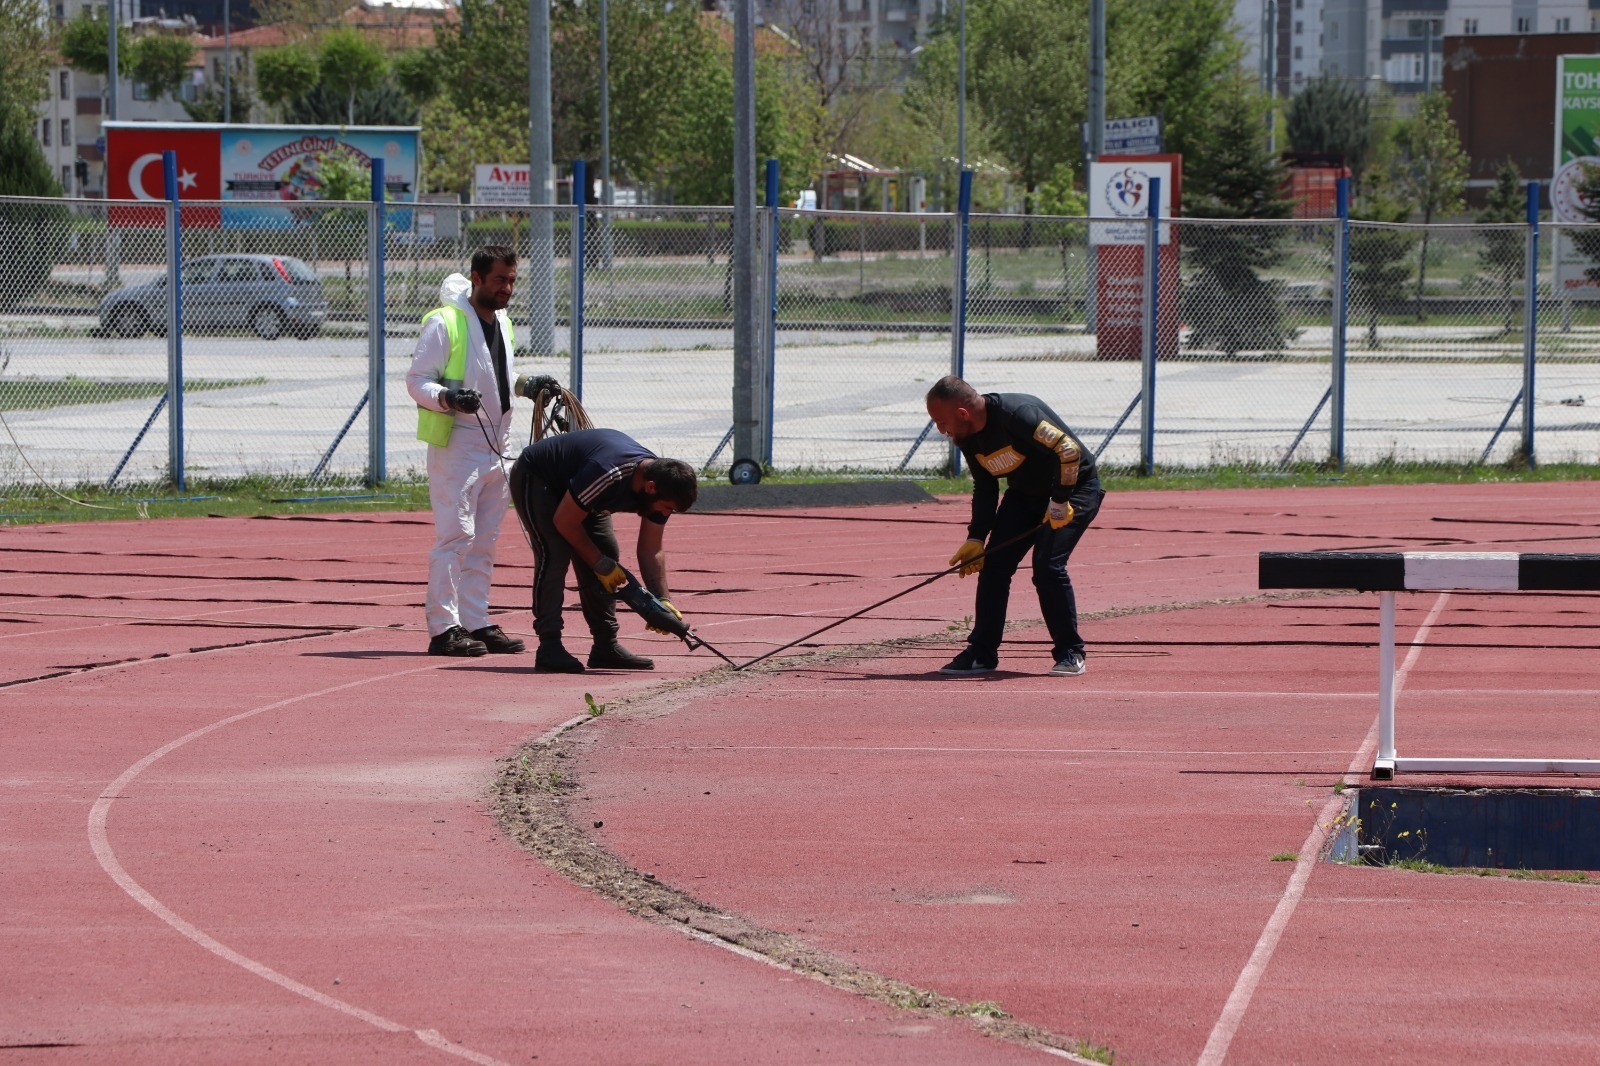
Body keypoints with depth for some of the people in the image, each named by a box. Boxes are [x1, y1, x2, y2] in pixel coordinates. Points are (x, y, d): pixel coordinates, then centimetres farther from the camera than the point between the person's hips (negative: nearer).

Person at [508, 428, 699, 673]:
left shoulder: (660, 487, -16)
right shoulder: (606, 475, -41)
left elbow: (651, 551, -8)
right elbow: (565, 522, -28)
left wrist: (663, 601, -19)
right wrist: (600, 563, -20)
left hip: (571, 485, 8)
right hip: (533, 478, -8)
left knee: (608, 551, -2)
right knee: (554, 554, -23)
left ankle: (606, 646, 4)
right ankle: (549, 648, -25)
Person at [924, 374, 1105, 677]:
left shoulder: (1018, 414, -32)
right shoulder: (968, 437, -5)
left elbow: (1069, 450, -32)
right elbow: (985, 490, 6)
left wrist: (1060, 503, -26)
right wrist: (976, 539, -1)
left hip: (1074, 488, -8)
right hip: (1024, 494, 8)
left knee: (1047, 568, -20)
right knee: (993, 565, -4)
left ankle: (1070, 653, -6)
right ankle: (982, 653, 4)